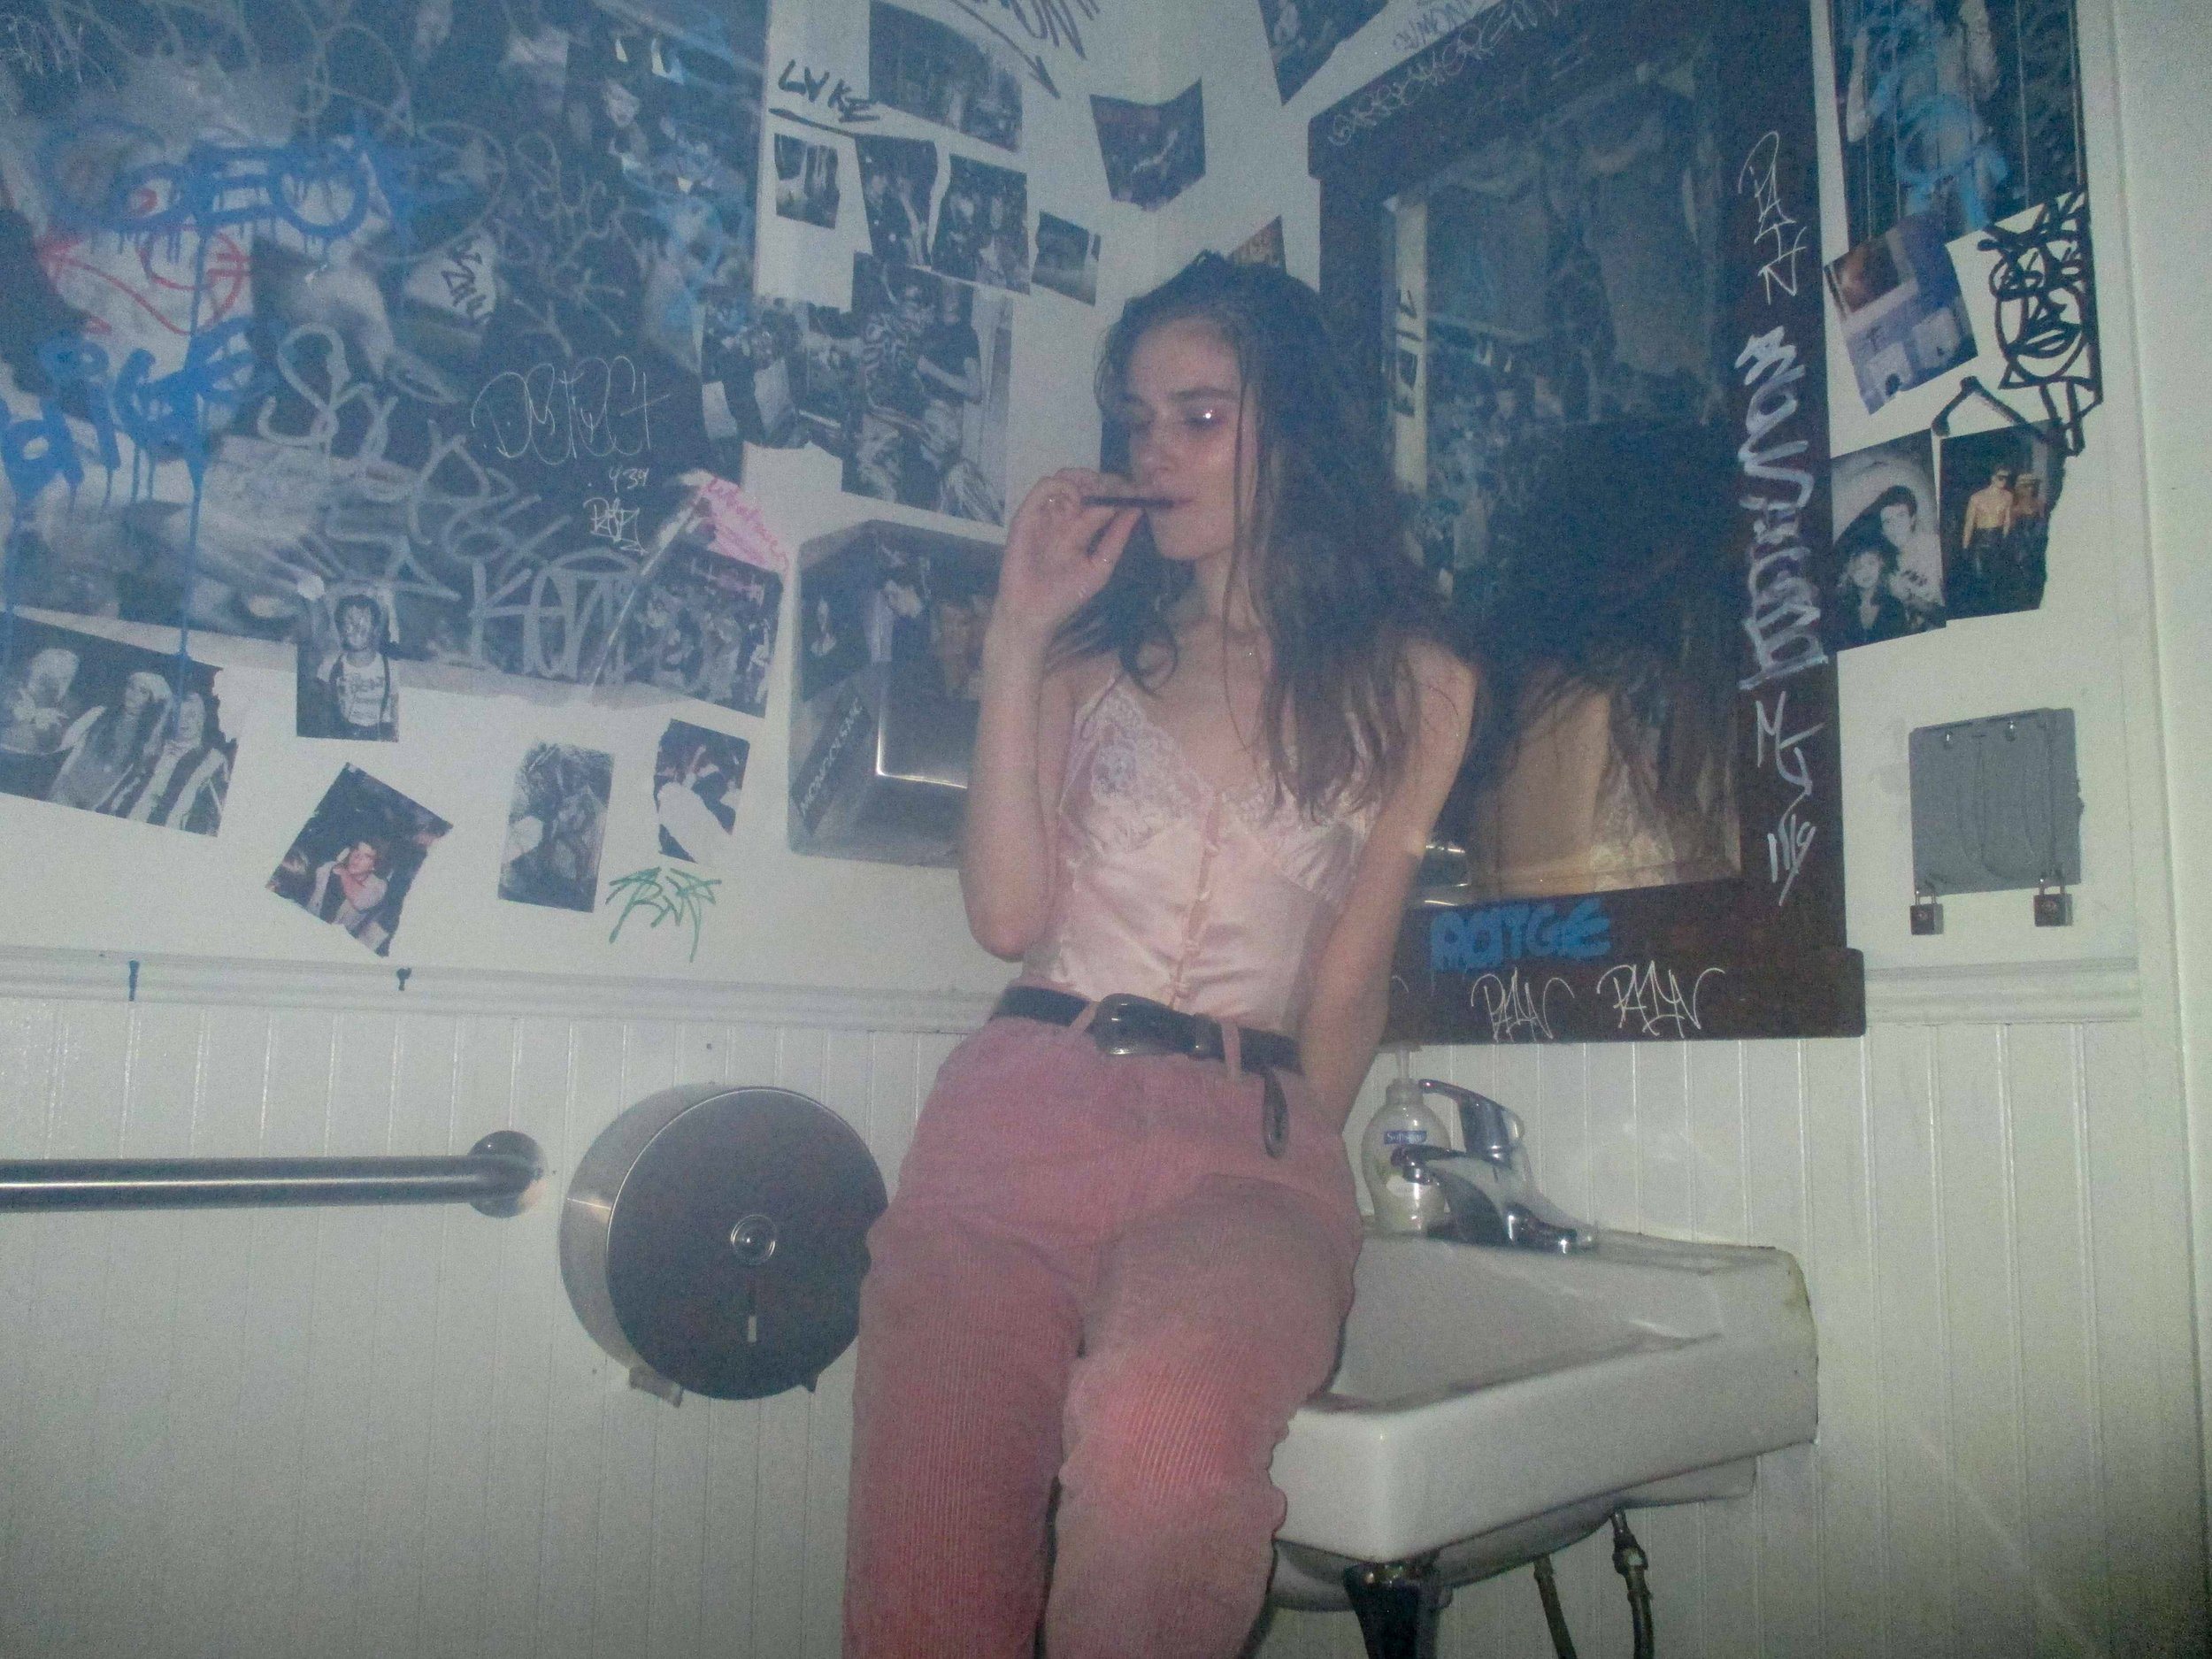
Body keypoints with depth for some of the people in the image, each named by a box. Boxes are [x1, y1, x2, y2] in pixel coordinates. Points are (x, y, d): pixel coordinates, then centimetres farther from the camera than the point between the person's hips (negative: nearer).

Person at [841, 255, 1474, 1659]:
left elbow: (1333, 1037, 11)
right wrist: (1019, 641, 3)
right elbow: (1008, 913, 2)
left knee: (1163, 1438, -36)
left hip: (1249, 1145, -1)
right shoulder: (1093, 648, 19)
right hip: (1026, 1110, 2)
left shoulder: (1396, 679, 13)